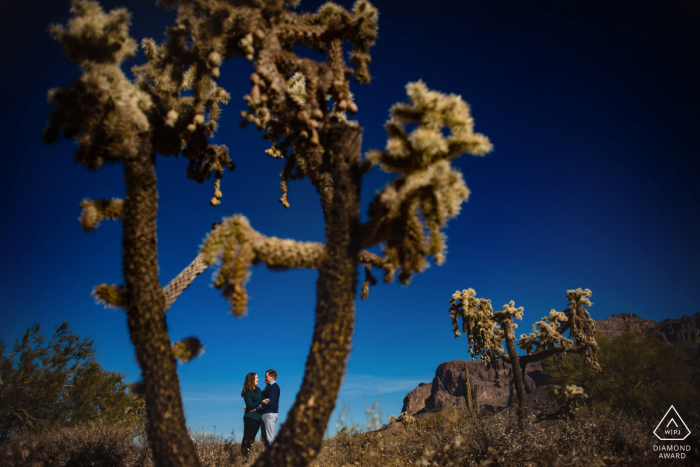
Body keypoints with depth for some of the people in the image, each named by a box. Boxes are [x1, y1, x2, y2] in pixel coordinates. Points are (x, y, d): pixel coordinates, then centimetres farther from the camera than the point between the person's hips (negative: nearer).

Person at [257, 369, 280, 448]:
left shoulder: (274, 387, -11)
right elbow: (263, 399, 20)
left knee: (269, 438, -9)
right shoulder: (268, 387, 20)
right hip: (264, 414, 10)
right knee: (264, 437, 11)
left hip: (270, 413, -10)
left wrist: (258, 407, -18)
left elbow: (270, 401, -20)